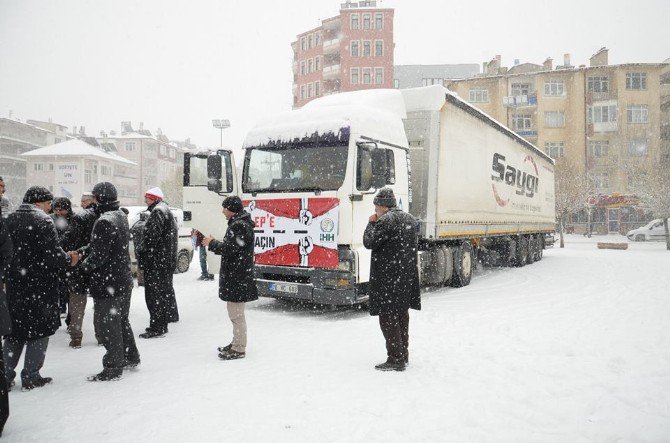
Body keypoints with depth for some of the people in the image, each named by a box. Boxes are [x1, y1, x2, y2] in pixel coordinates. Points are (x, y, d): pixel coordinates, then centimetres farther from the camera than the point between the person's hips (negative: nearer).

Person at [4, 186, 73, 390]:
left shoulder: (9, 219, 7)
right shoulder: (43, 221, -13)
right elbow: (53, 255, -19)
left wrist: (8, 276, 20)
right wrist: (69, 259, -1)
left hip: (13, 285, 6)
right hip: (39, 286, -6)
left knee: (15, 330, 17)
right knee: (39, 330, 5)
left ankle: (6, 373, 19)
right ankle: (30, 377, 10)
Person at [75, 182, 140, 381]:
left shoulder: (104, 221, -23)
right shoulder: (121, 216, 8)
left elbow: (99, 254, -21)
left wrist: (84, 265, -3)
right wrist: (80, 252, 6)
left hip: (108, 284, -10)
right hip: (124, 280, 10)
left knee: (107, 324, 2)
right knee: (121, 320, 21)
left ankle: (113, 368, 11)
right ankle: (130, 357, 33)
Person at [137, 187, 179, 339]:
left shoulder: (158, 212, -15)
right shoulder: (166, 210, 18)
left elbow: (152, 236, -23)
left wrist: (141, 251, -11)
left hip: (156, 261, -11)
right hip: (167, 260, 11)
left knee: (154, 293, -8)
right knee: (166, 288, 22)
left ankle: (157, 327, -6)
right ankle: (171, 315, 36)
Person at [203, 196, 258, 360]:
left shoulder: (239, 225, -16)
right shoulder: (237, 223, 18)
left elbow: (229, 249, -21)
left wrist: (212, 243, -8)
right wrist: (213, 242, 12)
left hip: (237, 277, -11)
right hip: (234, 276, 11)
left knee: (236, 313, -4)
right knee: (235, 312, 19)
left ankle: (239, 349, 3)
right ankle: (237, 343, 30)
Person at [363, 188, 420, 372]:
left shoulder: (386, 220, -15)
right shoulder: (410, 219, 13)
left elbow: (369, 242, -15)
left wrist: (371, 224, 1)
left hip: (388, 276, -9)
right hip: (407, 274, 9)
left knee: (388, 316, -4)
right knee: (402, 313, 17)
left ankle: (396, 358, -2)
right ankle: (403, 354, 26)